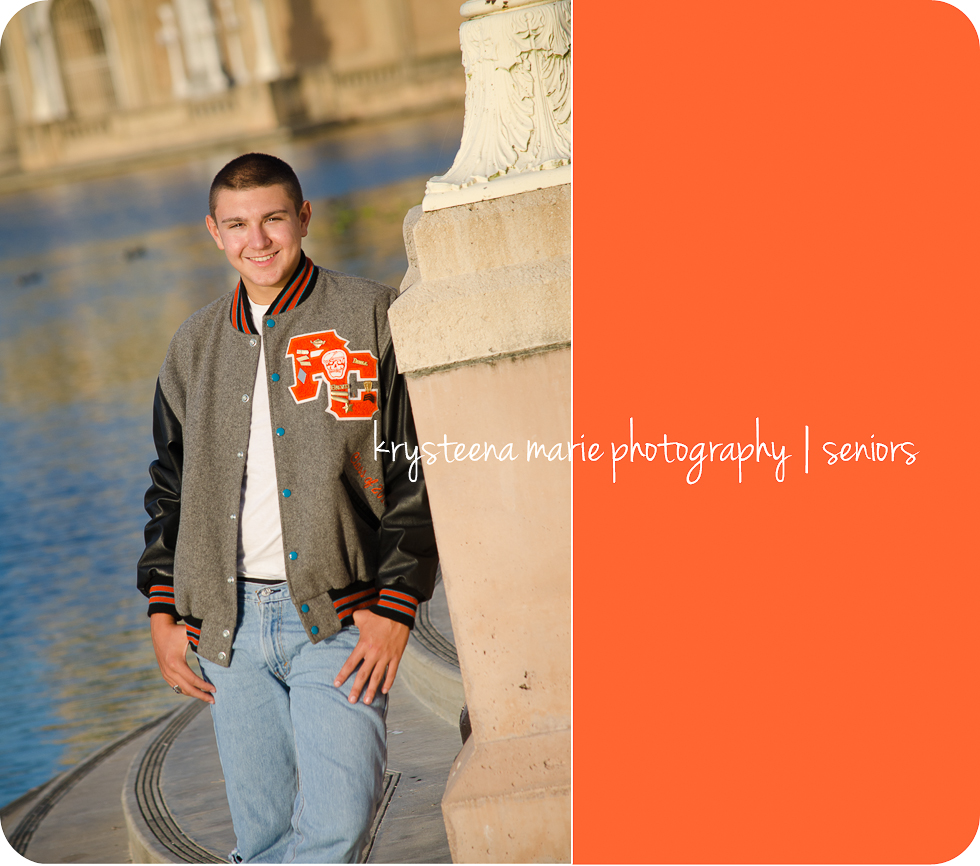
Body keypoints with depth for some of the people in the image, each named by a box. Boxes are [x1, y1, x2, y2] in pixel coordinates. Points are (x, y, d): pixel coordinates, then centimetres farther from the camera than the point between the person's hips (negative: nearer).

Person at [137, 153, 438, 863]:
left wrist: (394, 606, -10)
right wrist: (163, 611, 11)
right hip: (231, 624, 4)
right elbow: (170, 486, 21)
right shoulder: (197, 346, 14)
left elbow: (419, 477, -2)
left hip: (339, 618, -3)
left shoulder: (371, 319, 1)